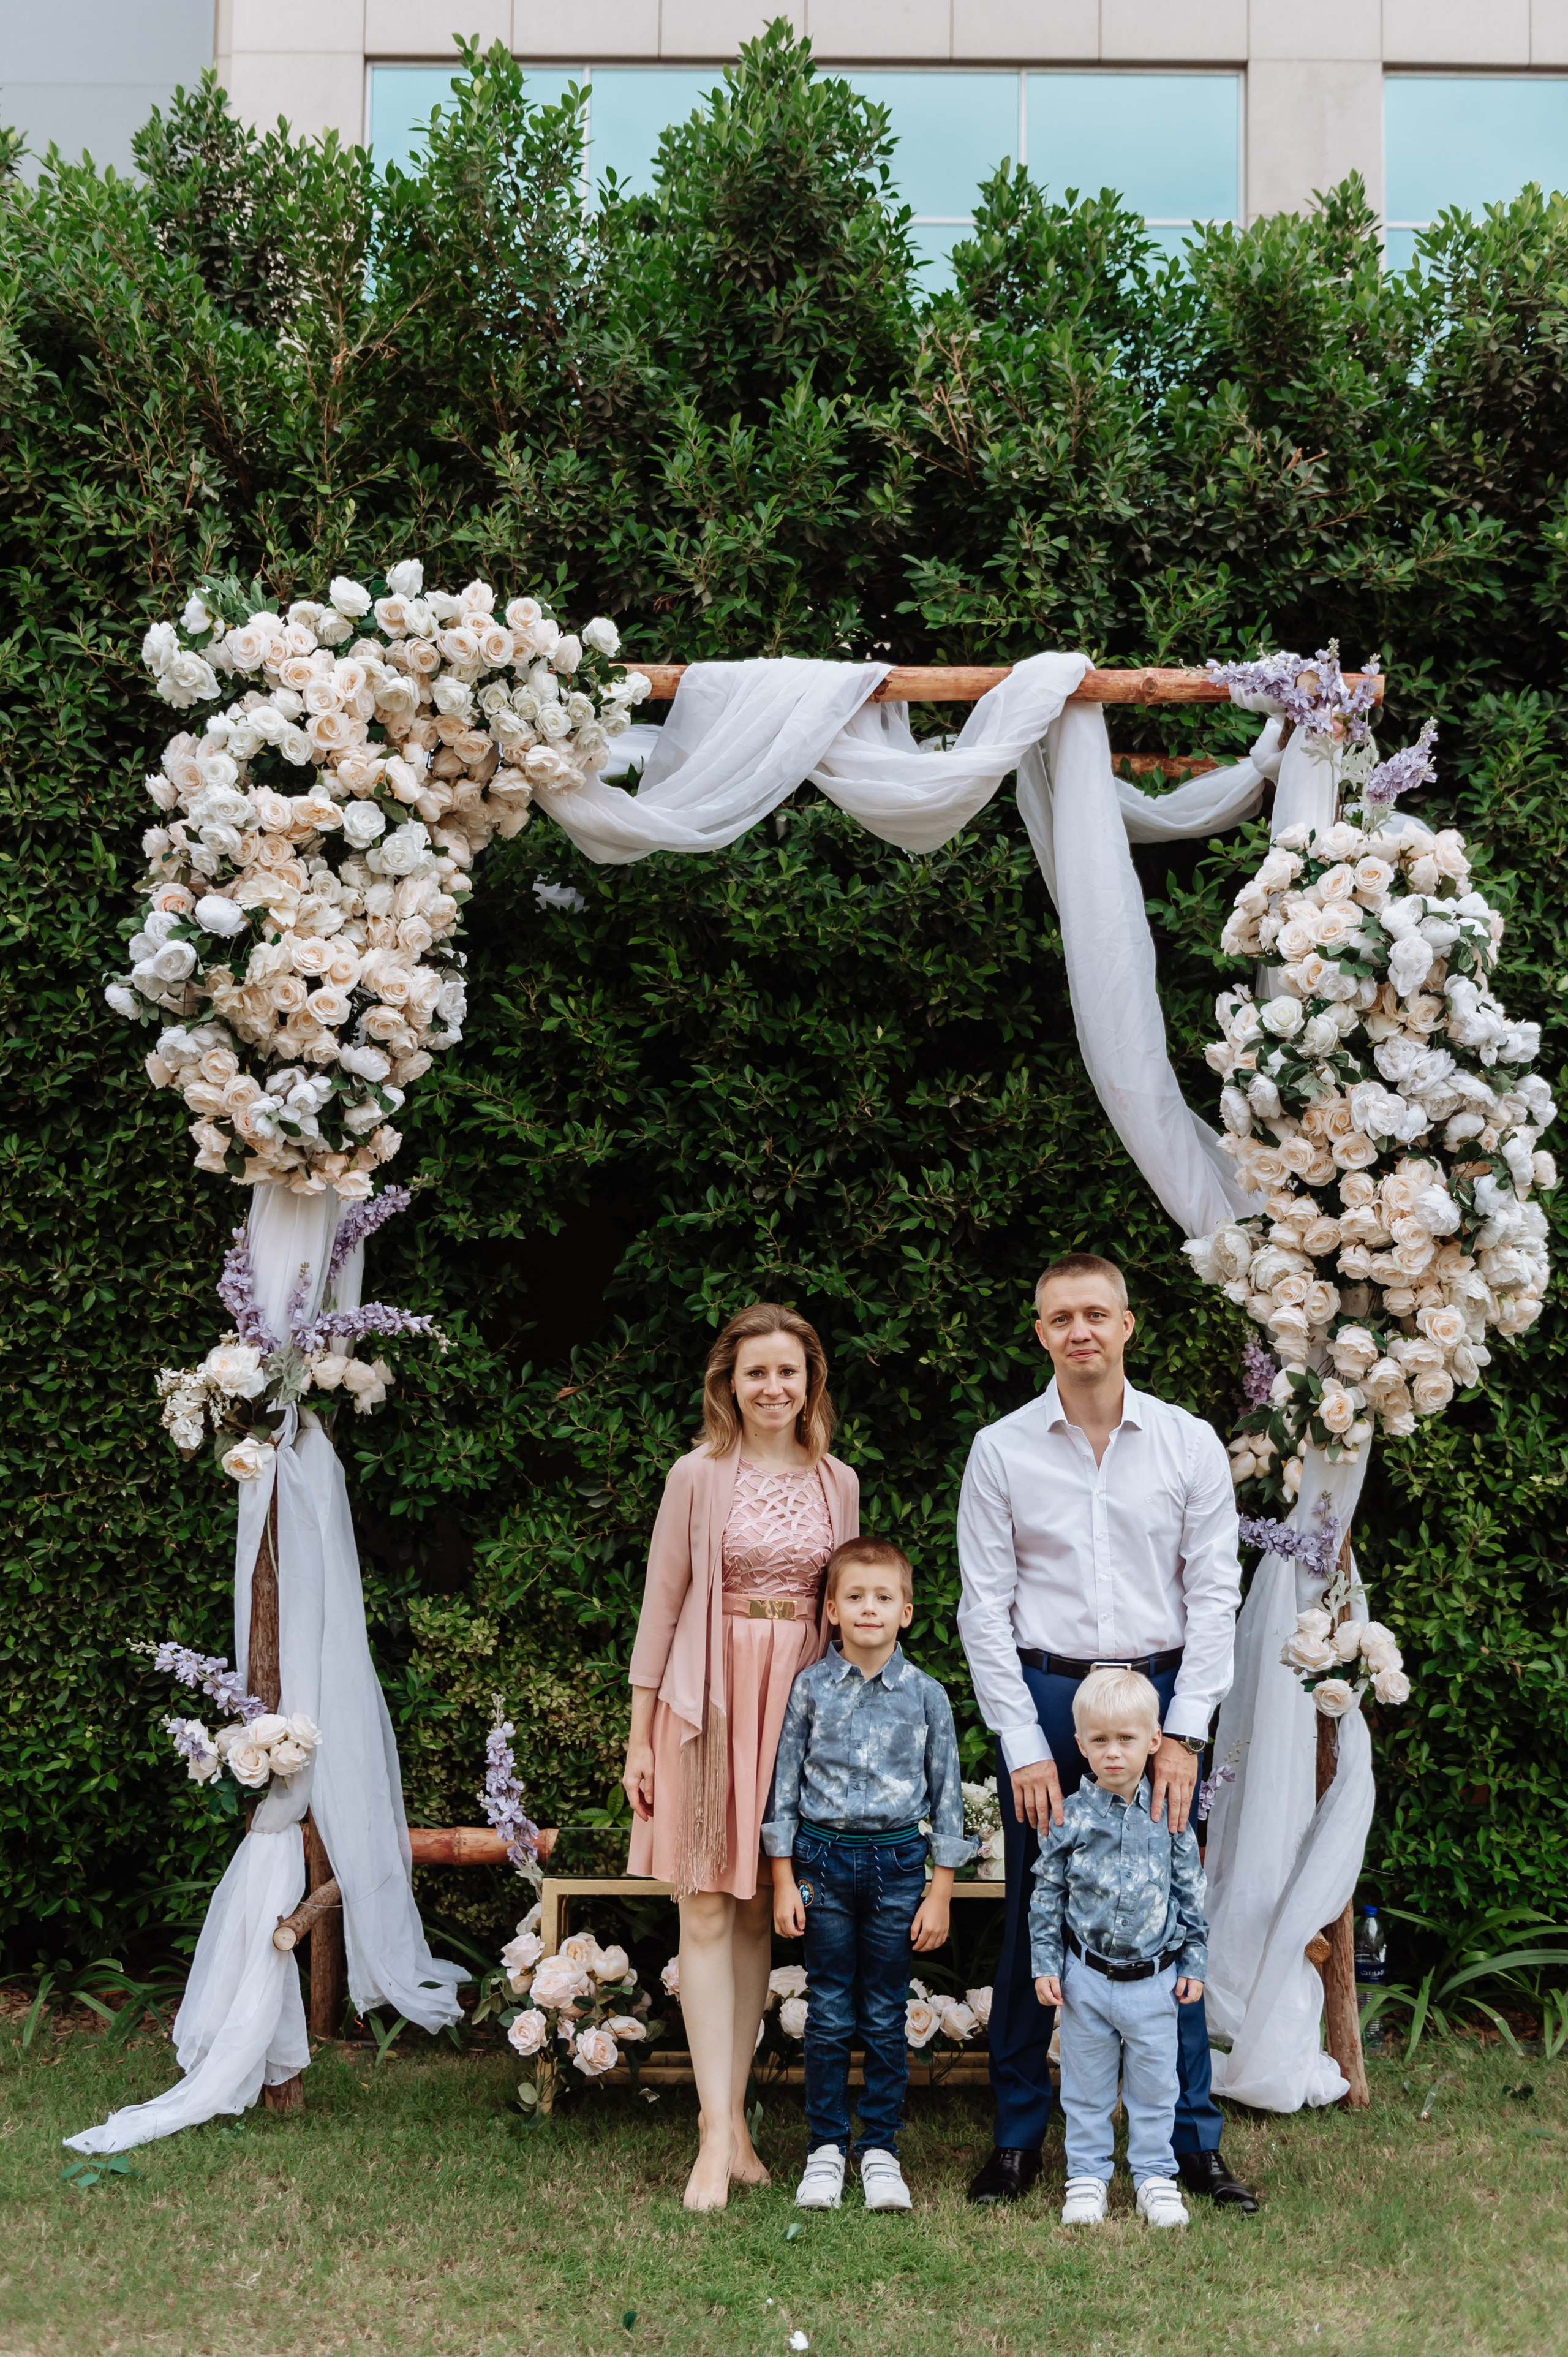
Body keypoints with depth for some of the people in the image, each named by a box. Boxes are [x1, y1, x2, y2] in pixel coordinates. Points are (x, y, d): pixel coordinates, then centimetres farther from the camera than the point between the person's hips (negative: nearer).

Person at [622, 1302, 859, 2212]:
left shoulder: (838, 1482, 9)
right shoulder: (699, 1477, -2)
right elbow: (662, 1605, 0)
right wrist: (641, 1738, -2)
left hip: (800, 1694, 3)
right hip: (709, 1696, -3)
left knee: (762, 1908, 8)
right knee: (707, 1906, -3)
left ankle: (735, 2115, 18)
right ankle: (718, 2137, -1)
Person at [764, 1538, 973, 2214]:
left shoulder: (925, 1696, -1)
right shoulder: (810, 1688, -2)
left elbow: (946, 1796, 3)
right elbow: (785, 1783, 2)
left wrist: (940, 1892, 1)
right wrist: (784, 1882, 0)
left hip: (897, 1863, 0)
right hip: (823, 1860, 0)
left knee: (885, 2018, 7)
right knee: (829, 2016, 6)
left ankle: (879, 2148, 19)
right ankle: (825, 2146, 18)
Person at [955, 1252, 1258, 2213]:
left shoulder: (1190, 1443, 2)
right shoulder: (1002, 1449, 1)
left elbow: (1214, 1594, 1)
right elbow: (985, 1606, 0)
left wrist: (1185, 1734, -6)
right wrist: (1025, 1745, -7)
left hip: (1160, 1692, 0)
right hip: (1042, 1697, 0)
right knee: (1033, 1921, 4)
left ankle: (1194, 2142, 17)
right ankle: (1019, 2140, 18)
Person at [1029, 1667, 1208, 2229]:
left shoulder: (1170, 1816, -4)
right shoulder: (1071, 1818, -7)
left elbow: (1191, 1895, 4)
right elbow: (1047, 1895, 0)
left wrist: (1193, 1964, 5)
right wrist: (1045, 1965, -2)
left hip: (1154, 1981, 1)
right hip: (1085, 1978, 0)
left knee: (1154, 2085, 10)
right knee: (1086, 2086, 10)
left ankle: (1154, 2174, 25)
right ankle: (1087, 2174, 24)